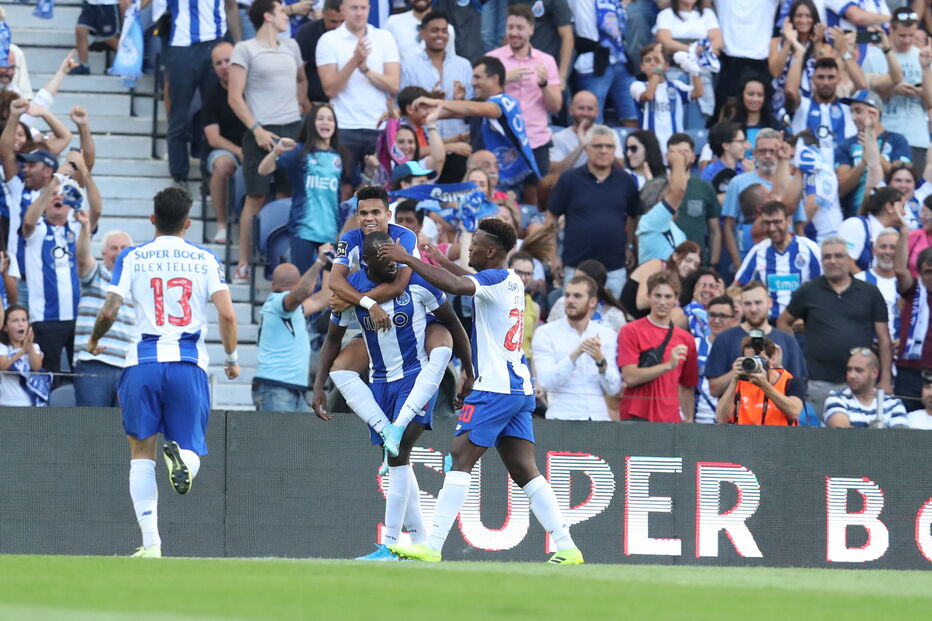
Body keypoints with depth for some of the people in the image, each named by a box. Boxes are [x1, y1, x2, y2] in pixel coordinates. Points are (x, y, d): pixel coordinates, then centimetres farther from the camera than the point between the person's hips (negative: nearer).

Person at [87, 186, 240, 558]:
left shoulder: (132, 258, 5)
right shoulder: (206, 260, 7)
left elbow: (110, 310, -2)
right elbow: (227, 314, -3)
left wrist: (94, 339, 19)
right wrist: (231, 358, 13)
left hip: (144, 361, 0)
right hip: (189, 364, 0)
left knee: (142, 453, 9)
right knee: (192, 451, 7)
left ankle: (151, 542, -1)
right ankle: (180, 455, -33)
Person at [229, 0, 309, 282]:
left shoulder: (290, 46, 16)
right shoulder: (245, 50, -1)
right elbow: (235, 97, -5)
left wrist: (304, 103, 14)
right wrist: (257, 129, -12)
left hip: (293, 129, 5)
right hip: (263, 132, -5)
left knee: (290, 196, 2)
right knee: (256, 197, -4)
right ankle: (244, 264, 0)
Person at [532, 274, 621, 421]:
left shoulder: (607, 335, 10)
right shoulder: (546, 333, 3)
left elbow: (613, 389, 4)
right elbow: (546, 382, -10)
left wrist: (601, 361, -14)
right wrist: (575, 354, -20)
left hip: (599, 417, 3)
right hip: (562, 418, -2)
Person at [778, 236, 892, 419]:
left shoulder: (869, 293, 6)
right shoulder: (808, 292, 6)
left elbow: (884, 339, 7)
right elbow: (783, 323, 16)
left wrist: (885, 380, 1)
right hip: (820, 382, 0)